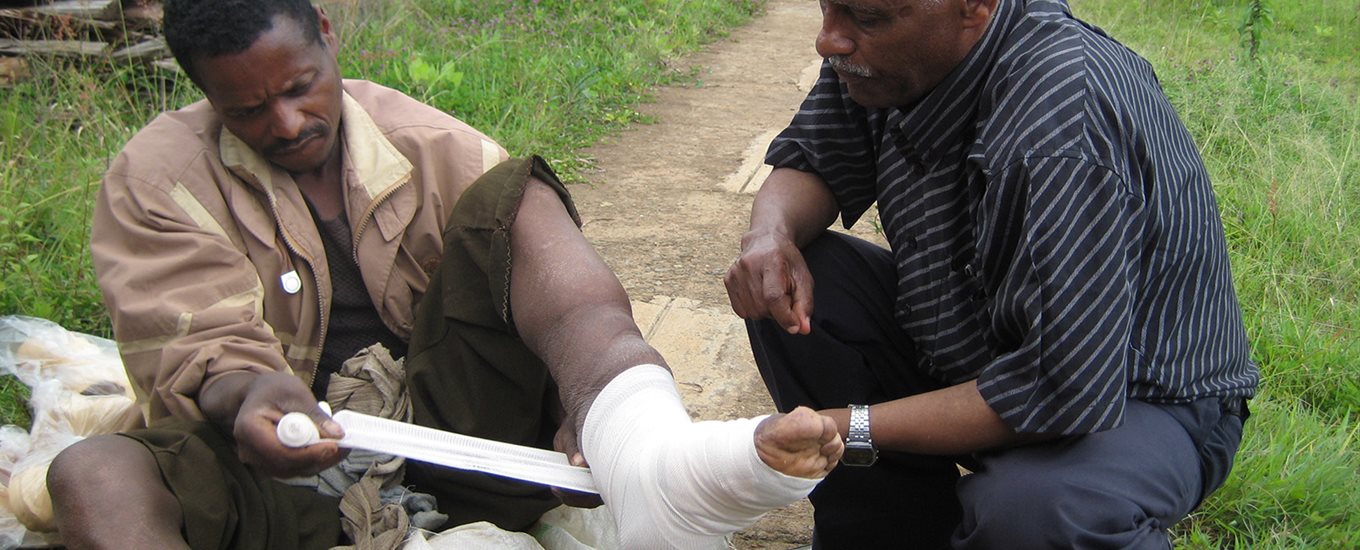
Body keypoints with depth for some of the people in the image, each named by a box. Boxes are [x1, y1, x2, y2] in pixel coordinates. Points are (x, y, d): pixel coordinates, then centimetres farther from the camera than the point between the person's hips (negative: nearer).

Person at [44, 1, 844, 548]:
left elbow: (551, 286, -4)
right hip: (293, 467, 0)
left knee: (520, 200, -16)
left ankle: (646, 458, -43)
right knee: (96, 473, -30)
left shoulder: (433, 148, 5)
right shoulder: (155, 178, 3)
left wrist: (598, 426, -24)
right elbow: (191, 356, -8)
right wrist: (245, 395, -33)